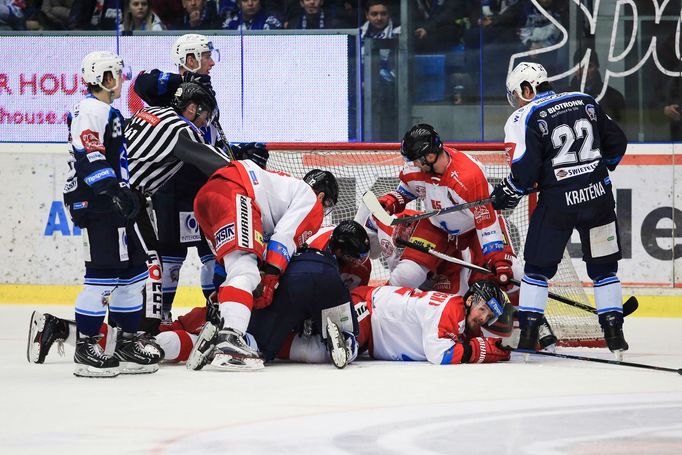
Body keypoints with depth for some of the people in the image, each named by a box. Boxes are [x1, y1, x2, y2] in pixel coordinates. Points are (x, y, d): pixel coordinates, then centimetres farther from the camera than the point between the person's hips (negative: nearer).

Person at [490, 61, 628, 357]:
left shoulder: (525, 118, -6)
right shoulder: (585, 102, 9)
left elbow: (525, 170, -12)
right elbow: (617, 142, 13)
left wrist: (506, 194, 5)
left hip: (557, 202, -4)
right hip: (597, 196, 4)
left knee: (538, 266, 10)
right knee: (603, 267, 13)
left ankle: (528, 335, 5)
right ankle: (615, 336, 9)